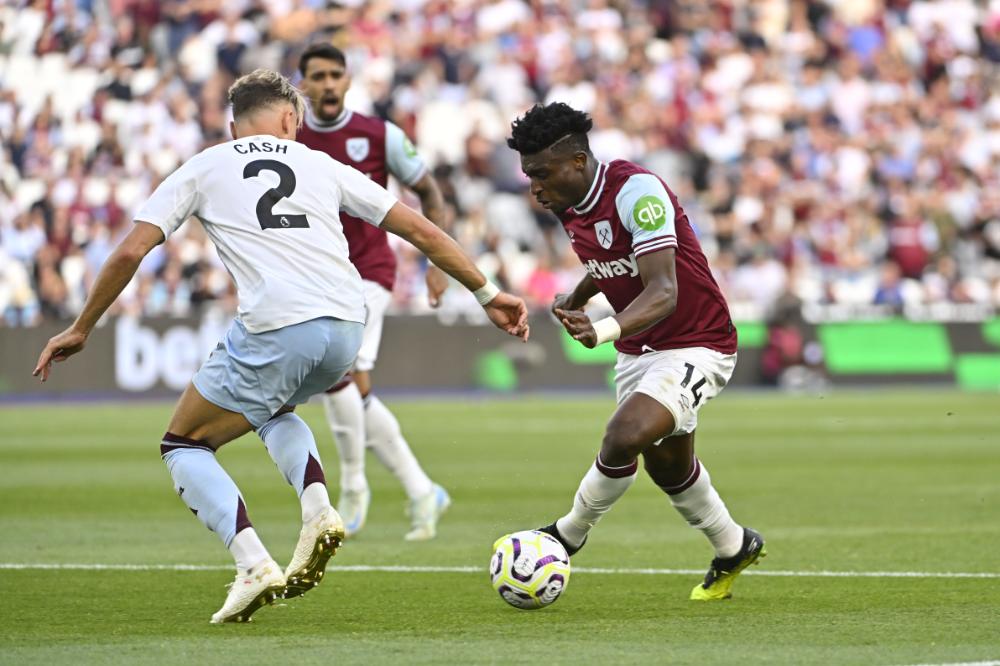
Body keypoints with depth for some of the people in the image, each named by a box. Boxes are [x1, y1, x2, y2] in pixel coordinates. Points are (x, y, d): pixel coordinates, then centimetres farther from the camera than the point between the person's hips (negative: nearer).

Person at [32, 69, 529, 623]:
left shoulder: (203, 169, 16)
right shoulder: (321, 166, 23)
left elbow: (130, 253, 8)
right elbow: (422, 232, 20)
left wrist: (80, 330, 19)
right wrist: (487, 295, 29)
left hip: (275, 328, -4)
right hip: (345, 330, 4)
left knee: (184, 447, 14)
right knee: (274, 410, 35)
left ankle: (254, 566, -7)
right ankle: (318, 510, 8)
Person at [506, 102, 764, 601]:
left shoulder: (636, 191, -27)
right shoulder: (568, 208, -2)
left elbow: (662, 293, -37)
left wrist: (605, 330, -51)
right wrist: (577, 299, 10)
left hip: (695, 345, -9)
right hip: (638, 350, 9)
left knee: (624, 438, -28)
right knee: (666, 466, 19)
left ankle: (566, 536, -6)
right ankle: (733, 550, 44)